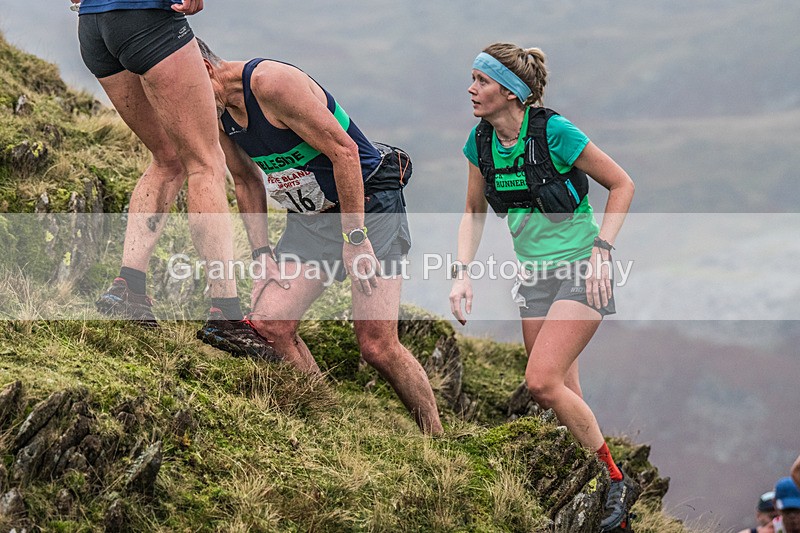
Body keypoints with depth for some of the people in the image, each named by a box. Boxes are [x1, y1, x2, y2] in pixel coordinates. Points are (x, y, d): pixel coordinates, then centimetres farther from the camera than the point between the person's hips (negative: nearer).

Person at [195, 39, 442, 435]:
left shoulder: (271, 82, -23)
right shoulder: (216, 110, 2)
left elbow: (344, 150, -23)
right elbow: (246, 181, 17)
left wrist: (355, 239, -22)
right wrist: (262, 254, 6)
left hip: (368, 201, -8)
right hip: (310, 218, 8)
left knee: (377, 346, -14)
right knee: (269, 324, -11)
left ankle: (436, 438, 3)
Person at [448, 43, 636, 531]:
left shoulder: (554, 132, -18)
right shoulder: (481, 141, 0)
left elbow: (622, 185, -9)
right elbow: (475, 213, 13)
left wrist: (601, 252, -16)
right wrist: (463, 273, 0)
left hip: (581, 270, -7)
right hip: (534, 275, 7)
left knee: (542, 381, -19)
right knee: (566, 397, 6)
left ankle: (617, 482, -5)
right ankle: (604, 490, 18)